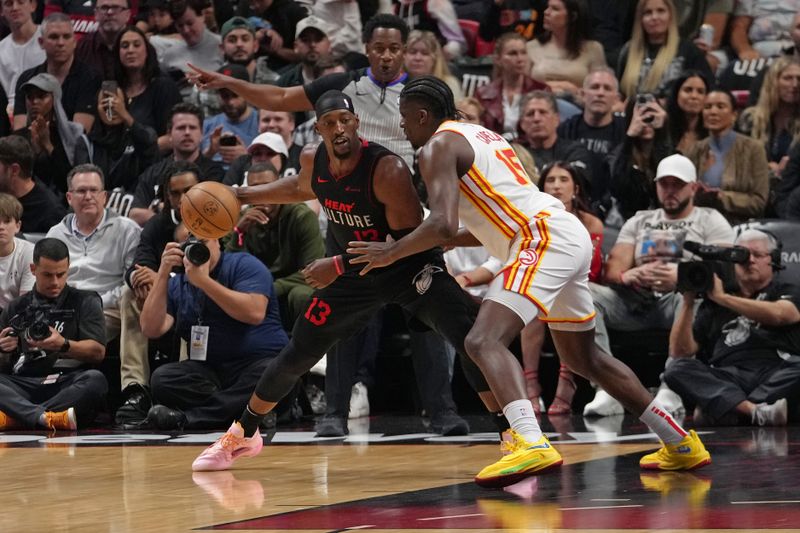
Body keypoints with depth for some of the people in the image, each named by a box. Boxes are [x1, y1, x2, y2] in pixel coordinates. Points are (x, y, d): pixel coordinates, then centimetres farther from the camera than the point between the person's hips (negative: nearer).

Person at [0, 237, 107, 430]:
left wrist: (63, 345, -16)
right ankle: (47, 417, -48)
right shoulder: (17, 308, 21)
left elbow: (98, 351, 2)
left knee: (95, 380, -35)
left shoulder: (85, 301, 14)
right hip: (23, 384, 2)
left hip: (68, 383, -2)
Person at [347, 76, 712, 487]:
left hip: (545, 239, -10)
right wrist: (439, 244, 33)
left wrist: (393, 252, -2)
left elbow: (442, 225, -16)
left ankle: (531, 445, -42)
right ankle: (681, 444, 27)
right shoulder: (479, 136, 27)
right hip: (570, 236, 10)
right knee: (582, 358, 23)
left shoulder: (438, 146, -3)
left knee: (484, 341, -20)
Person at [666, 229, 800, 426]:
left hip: (777, 378, -1)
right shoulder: (713, 303, 23)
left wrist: (722, 298, -2)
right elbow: (680, 352, 16)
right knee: (677, 369, -26)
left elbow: (778, 314, -6)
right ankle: (756, 410, -47)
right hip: (726, 379, 2)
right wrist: (688, 302, 6)